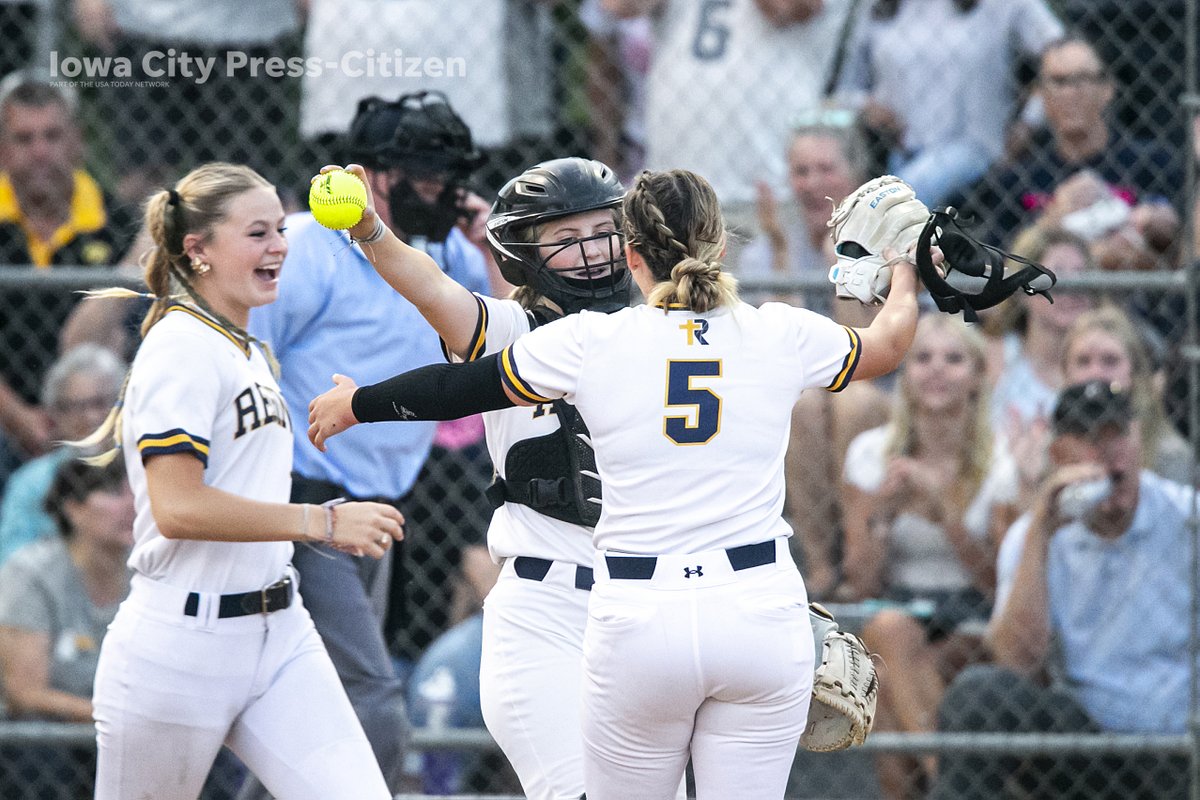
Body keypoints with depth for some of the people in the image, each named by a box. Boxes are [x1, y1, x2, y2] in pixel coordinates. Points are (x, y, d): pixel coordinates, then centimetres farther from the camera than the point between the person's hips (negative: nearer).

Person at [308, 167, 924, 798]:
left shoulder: (590, 341, -3)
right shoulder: (783, 335, 2)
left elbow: (462, 386, 10)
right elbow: (885, 346, 23)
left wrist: (354, 406, 29)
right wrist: (904, 279, 47)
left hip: (636, 624, -1)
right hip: (761, 613, 1)